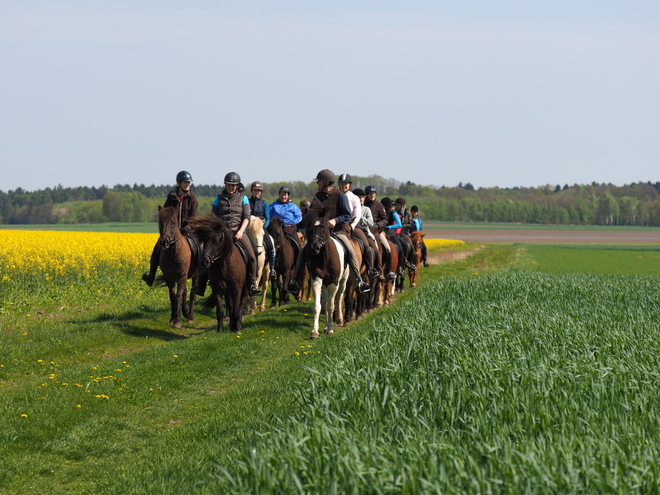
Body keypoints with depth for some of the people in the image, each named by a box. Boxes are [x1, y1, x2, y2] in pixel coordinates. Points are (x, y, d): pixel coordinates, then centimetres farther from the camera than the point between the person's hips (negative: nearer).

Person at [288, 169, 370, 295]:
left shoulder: (340, 196, -5)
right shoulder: (317, 196, 12)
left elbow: (347, 216, -7)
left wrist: (335, 220, -24)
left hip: (336, 231, -4)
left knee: (350, 251, -25)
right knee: (303, 251, -12)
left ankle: (359, 281, -16)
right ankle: (296, 282, -4)